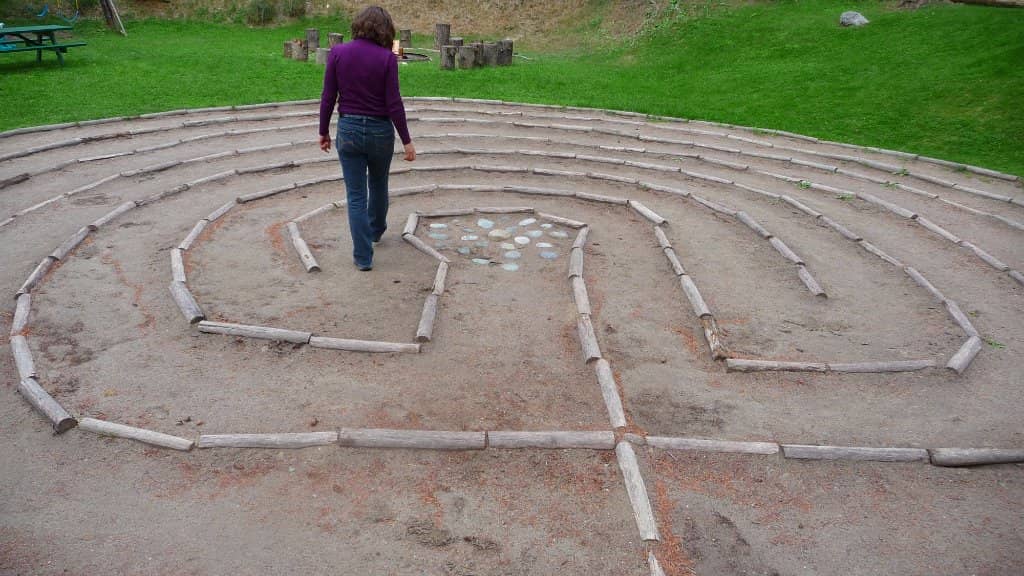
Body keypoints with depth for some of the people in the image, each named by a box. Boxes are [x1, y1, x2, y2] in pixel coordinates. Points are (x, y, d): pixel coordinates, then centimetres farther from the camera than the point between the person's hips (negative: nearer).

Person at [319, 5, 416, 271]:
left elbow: (328, 97, -4)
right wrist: (406, 140, -5)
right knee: (378, 185, 25)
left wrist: (324, 131, 8)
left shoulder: (337, 53, -5)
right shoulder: (387, 58, -10)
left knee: (356, 195, 6)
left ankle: (363, 256, 7)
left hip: (348, 130, 1)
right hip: (380, 131, 0)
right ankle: (376, 229, 48)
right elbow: (393, 104, -12)